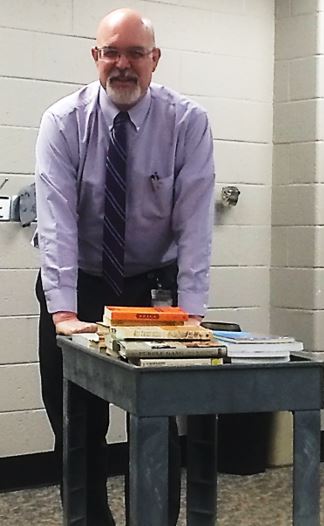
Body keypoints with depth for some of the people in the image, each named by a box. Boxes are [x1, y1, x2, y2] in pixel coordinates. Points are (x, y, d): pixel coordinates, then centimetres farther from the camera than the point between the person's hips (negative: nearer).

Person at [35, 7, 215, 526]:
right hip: (78, 287, 1)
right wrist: (63, 312, -29)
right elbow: (56, 218, -20)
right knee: (76, 426, 5)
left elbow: (195, 220, -16)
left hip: (153, 287, 0)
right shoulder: (64, 122, -11)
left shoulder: (187, 122, -11)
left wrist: (190, 312, -23)